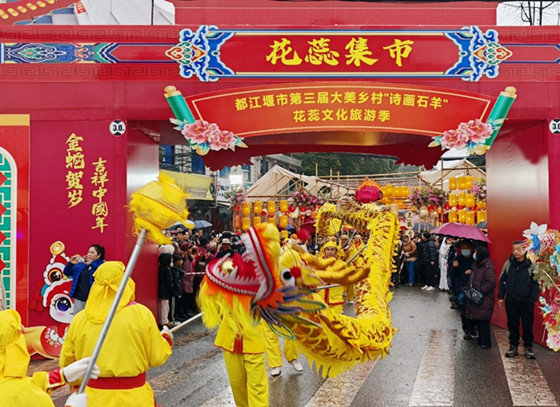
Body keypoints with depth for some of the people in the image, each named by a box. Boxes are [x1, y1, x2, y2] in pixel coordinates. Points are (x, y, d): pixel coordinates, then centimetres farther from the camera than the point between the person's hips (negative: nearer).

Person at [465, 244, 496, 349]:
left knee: (483, 321, -5)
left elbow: (492, 283, -22)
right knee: (476, 320, 14)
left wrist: (480, 291, -21)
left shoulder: (488, 266, -16)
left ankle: (486, 342, 5)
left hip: (484, 300, -9)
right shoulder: (475, 265, 13)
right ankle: (481, 340, 25)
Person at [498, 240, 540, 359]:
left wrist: (532, 299, -8)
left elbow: (535, 284, 0)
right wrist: (500, 297, 5)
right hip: (511, 301, 2)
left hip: (526, 301, -2)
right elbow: (502, 281, 9)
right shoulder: (508, 264, 3)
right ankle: (513, 346, 20)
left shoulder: (531, 266, -3)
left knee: (527, 325, 4)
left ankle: (528, 347, 16)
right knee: (512, 325, 10)